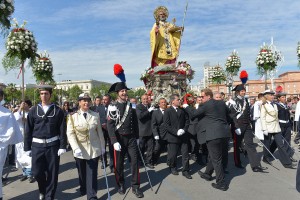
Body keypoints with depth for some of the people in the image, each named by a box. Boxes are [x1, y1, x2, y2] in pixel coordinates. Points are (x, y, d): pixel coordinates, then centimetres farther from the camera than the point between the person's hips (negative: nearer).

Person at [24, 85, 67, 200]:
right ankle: (43, 190, 33)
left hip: (53, 145, -1)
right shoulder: (33, 111, 3)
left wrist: (62, 146, -8)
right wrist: (27, 147, 2)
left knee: (52, 173, 4)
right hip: (37, 145, 1)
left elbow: (62, 130, -3)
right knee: (37, 172, 3)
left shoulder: (58, 111, -1)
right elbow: (28, 131, 5)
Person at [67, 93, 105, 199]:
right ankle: (83, 190, 38)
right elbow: (70, 133, -10)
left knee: (92, 173, 2)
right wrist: (76, 148, -21)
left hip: (94, 150, 0)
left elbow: (99, 132, 5)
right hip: (80, 150, 0)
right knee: (82, 173, 17)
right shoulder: (73, 116, -4)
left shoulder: (96, 115, 1)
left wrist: (102, 146, 6)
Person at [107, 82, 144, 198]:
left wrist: (137, 137, 9)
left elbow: (135, 122, 10)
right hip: (119, 139, -3)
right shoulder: (112, 107, -7)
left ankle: (135, 187, 15)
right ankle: (121, 185, 29)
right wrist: (115, 141, -18)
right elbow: (110, 126, -12)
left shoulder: (131, 105, 6)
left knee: (135, 161, 3)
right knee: (118, 164, 9)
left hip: (131, 138, 3)